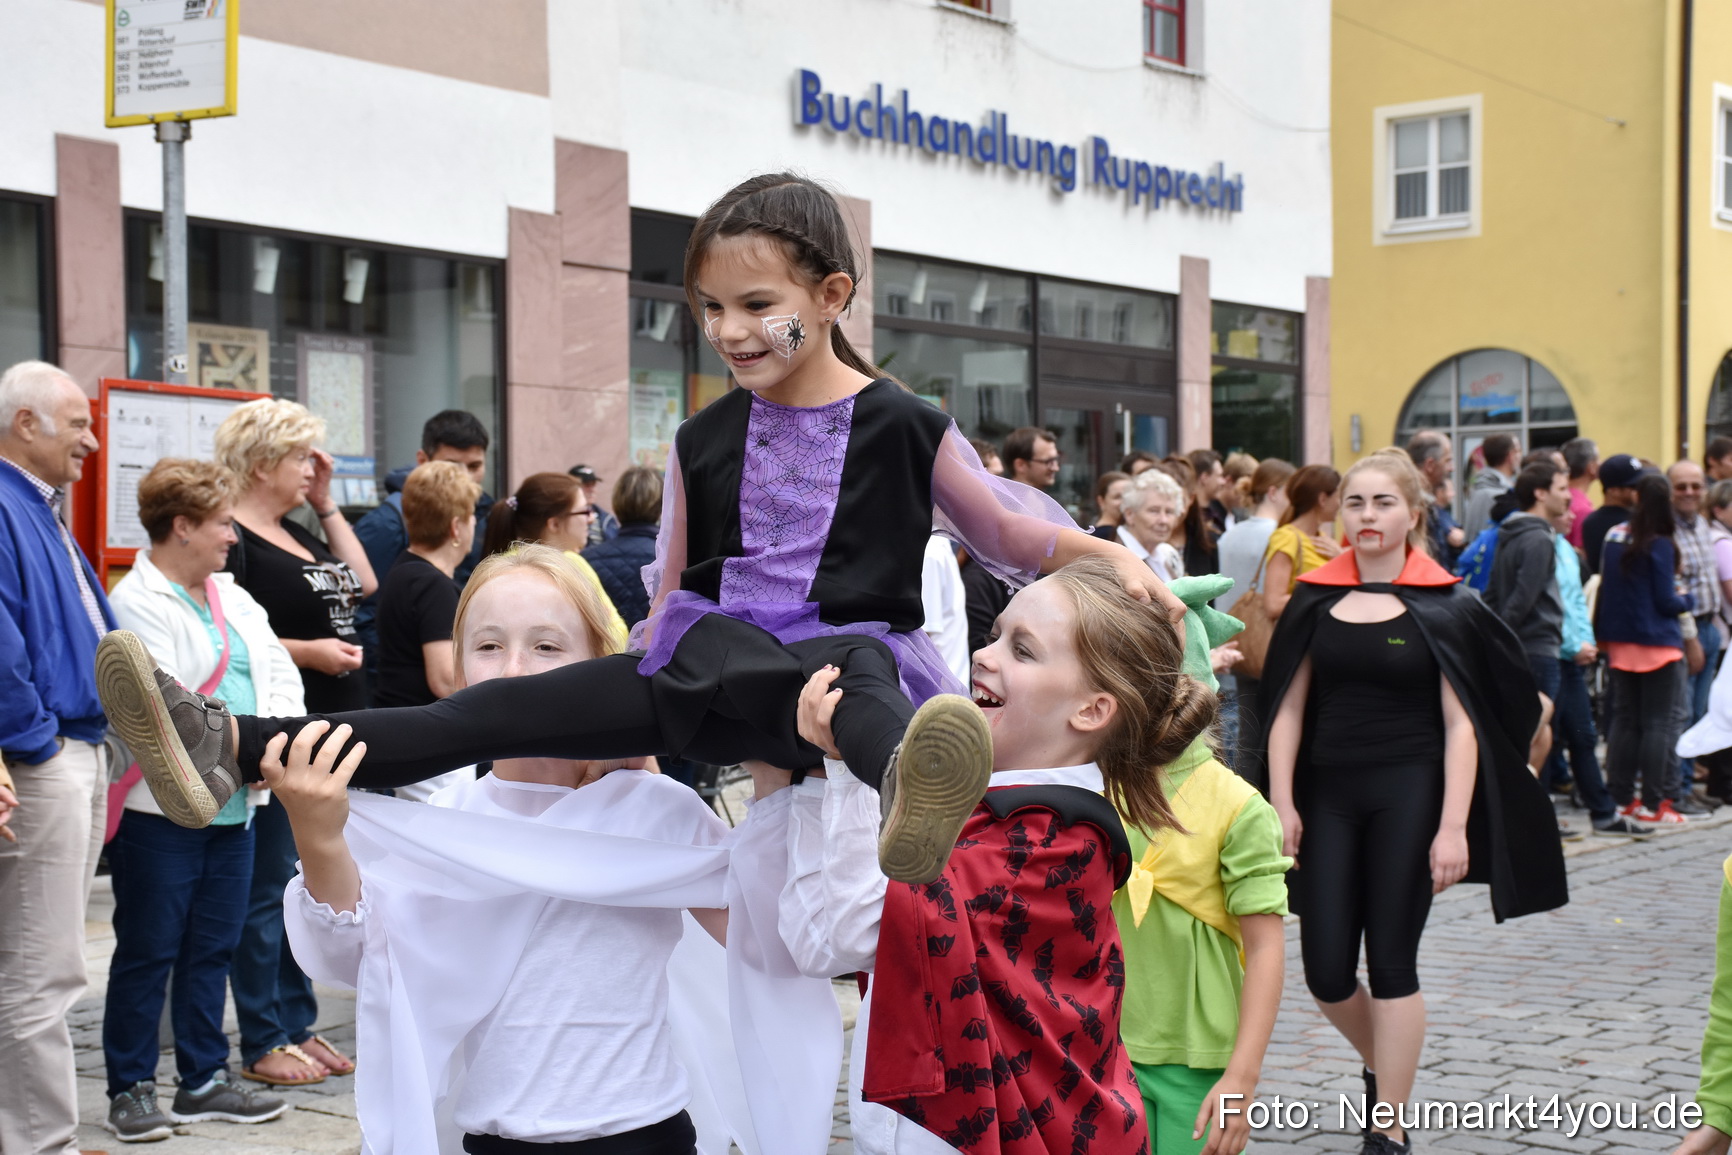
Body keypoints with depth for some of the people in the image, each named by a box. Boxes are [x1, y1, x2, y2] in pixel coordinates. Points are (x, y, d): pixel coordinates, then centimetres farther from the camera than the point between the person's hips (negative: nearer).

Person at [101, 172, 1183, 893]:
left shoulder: (903, 428, 1)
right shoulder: (703, 440, 13)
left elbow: (1013, 533, 9)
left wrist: (1113, 554, -8)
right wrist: (646, 714, 22)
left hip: (853, 664, -4)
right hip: (716, 674, 4)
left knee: (859, 667, -42)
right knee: (526, 705, -16)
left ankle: (911, 795, -80)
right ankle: (240, 747, -27)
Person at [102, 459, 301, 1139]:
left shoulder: (231, 597, 14)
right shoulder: (136, 604, -11)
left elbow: (279, 672, 9)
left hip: (232, 804, 8)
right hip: (162, 809, -8)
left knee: (213, 949, 13)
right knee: (147, 954, 2)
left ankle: (203, 1081, 23)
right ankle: (130, 1089, 12)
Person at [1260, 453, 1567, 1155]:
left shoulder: (1441, 608, -3)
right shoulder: (1316, 600, 6)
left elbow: (1462, 724, -6)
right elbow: (1288, 709, 7)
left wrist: (1453, 826, -14)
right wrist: (1282, 803, -2)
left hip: (1408, 793, -3)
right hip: (1328, 793, 3)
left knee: (1392, 962, -1)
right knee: (1325, 971, 2)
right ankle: (1381, 1067, 33)